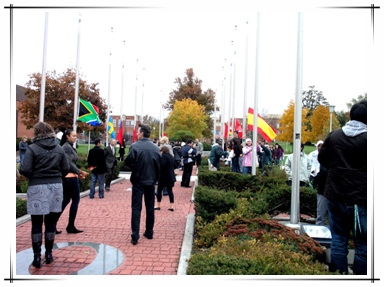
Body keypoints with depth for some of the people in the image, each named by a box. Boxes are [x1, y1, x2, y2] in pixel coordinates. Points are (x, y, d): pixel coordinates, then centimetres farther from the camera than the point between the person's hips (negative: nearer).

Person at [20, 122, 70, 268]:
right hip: (56, 187, 4)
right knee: (51, 222, 13)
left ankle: (37, 257, 11)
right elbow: (66, 169, 3)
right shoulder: (59, 149, 4)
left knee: (37, 224, 7)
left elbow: (24, 169, -15)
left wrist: (32, 177, 4)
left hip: (37, 188, -3)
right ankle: (49, 254, 23)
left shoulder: (32, 148, -8)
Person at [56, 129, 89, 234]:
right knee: (76, 200, 1)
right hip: (70, 177, -10)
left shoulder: (69, 147, 17)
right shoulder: (67, 147, -13)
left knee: (65, 200, 14)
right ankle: (70, 226, 9)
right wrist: (80, 172, -16)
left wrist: (78, 174, 19)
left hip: (65, 177, 10)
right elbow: (69, 163, -20)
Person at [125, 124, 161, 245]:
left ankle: (135, 237, 1)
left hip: (138, 181, -3)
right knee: (150, 208, 15)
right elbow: (159, 164, 1)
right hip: (151, 181, 4)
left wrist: (134, 169, 7)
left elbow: (128, 162, -11)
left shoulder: (135, 146, -12)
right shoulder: (156, 148, -1)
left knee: (136, 208, 2)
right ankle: (149, 233, 25)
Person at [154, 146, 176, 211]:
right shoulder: (171, 156, 14)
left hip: (164, 177, -8)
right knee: (170, 191, 10)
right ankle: (172, 205, 7)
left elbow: (162, 165, -23)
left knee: (159, 190, 5)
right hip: (171, 176, 8)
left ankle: (158, 205, 11)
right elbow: (174, 165, 20)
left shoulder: (164, 156, -11)